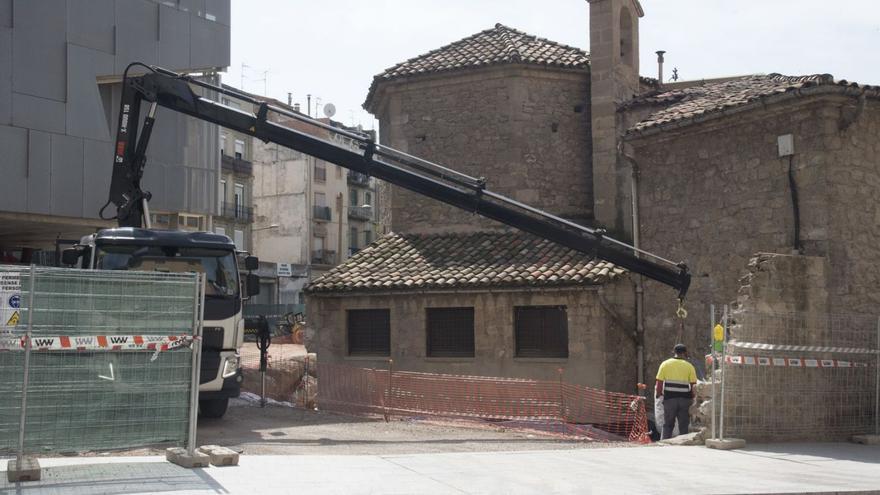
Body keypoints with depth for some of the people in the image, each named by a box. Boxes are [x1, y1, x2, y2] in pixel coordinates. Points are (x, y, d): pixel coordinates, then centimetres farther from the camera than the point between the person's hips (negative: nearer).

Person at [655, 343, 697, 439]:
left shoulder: (665, 364, 5)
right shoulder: (689, 366, 3)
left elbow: (659, 382, 0)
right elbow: (693, 385, -1)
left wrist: (658, 394, 7)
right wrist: (693, 399, 6)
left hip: (669, 399, 1)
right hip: (685, 399, -1)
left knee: (667, 425, 9)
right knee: (683, 426, 7)